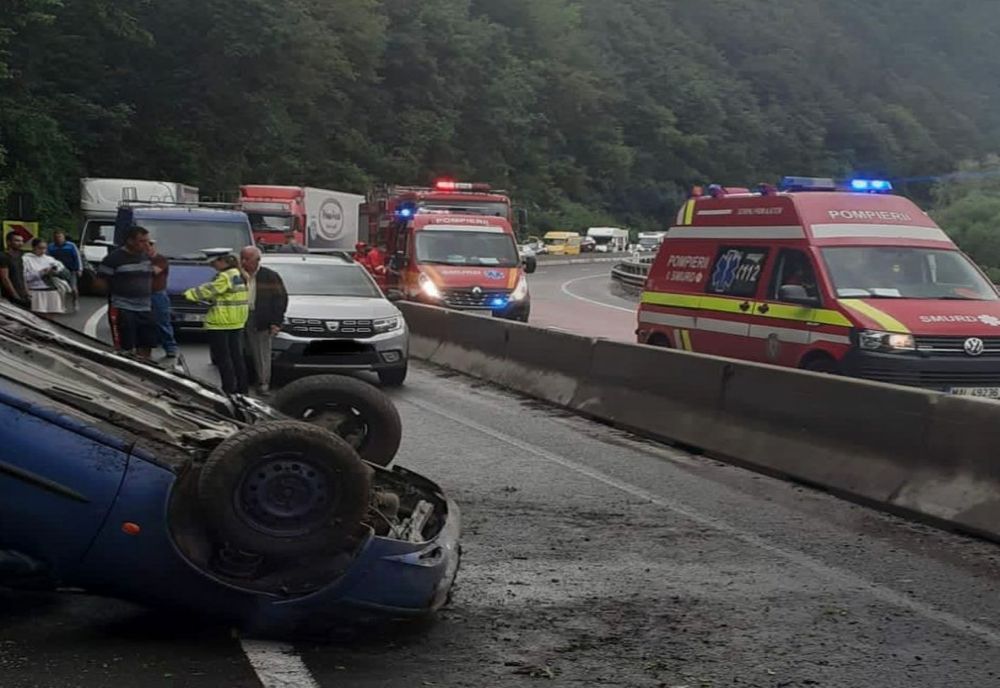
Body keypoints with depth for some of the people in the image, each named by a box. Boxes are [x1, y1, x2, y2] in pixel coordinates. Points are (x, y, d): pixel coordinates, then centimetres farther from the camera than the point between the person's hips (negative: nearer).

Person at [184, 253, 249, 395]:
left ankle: (229, 388, -2)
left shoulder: (225, 277, -17)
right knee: (236, 355, 14)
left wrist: (189, 294, -7)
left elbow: (209, 289, -17)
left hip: (220, 323, -9)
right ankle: (242, 387, 18)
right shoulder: (239, 274, 12)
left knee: (223, 357, -2)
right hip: (236, 322, 9)